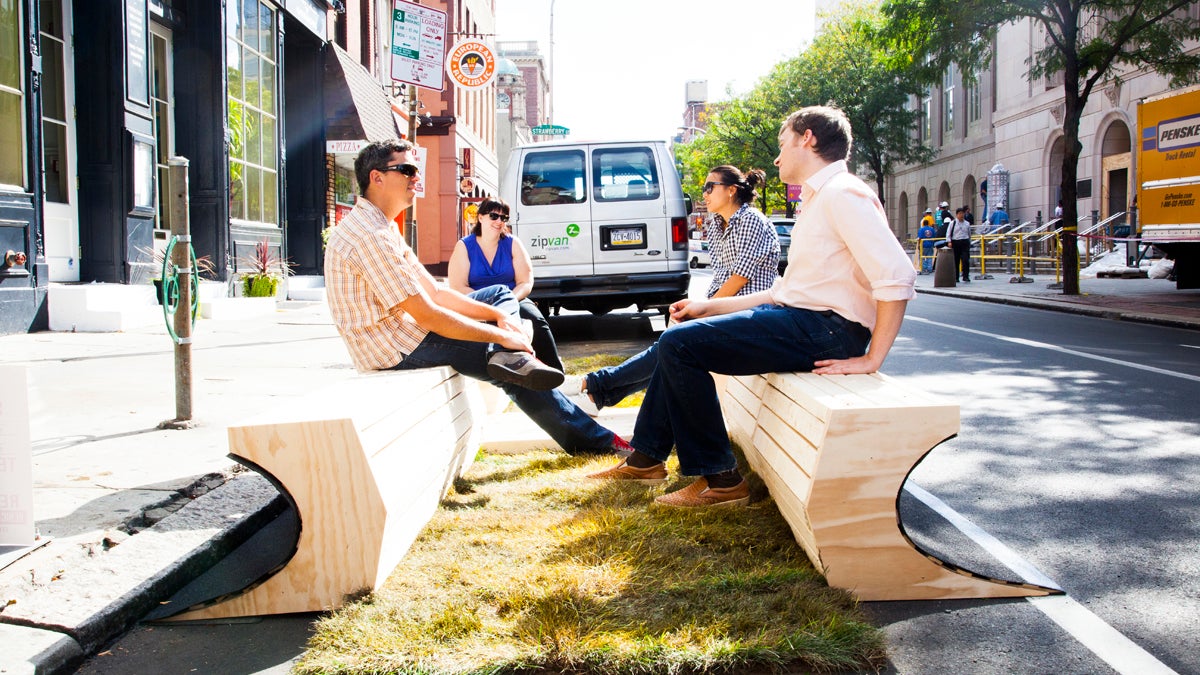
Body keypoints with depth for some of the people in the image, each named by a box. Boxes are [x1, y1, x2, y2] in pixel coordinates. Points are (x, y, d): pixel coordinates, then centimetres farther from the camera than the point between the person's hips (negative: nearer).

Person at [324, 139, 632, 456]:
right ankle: (596, 440, 6)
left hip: (400, 332, 11)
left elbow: (433, 291, 10)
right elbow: (427, 316, -25)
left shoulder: (383, 227, 11)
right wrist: (502, 337, -17)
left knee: (501, 294, 18)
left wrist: (497, 314, -2)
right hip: (396, 349, -11)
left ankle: (511, 359, -10)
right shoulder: (370, 235, -23)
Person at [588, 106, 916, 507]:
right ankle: (646, 458, 18)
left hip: (826, 329, -10)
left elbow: (897, 277, -23)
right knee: (678, 339, 13)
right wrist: (709, 308, 19)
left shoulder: (843, 194, -12)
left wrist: (871, 359, -21)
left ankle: (720, 480, -10)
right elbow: (781, 291, 22)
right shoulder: (818, 199, 22)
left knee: (680, 344, -17)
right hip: (797, 316, 11)